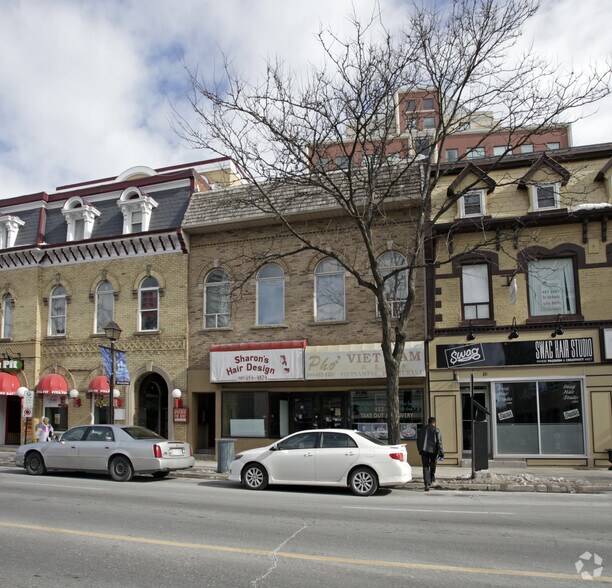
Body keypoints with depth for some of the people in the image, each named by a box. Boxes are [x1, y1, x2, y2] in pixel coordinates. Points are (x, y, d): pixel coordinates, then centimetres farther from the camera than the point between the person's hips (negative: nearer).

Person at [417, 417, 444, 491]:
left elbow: (418, 441, 17)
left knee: (425, 467, 1)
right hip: (433, 450, -2)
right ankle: (432, 478, 28)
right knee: (433, 464, 24)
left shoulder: (421, 430, 14)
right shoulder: (436, 430, 1)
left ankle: (426, 484, -9)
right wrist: (441, 453, -3)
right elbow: (439, 442, -4)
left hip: (424, 451, 2)